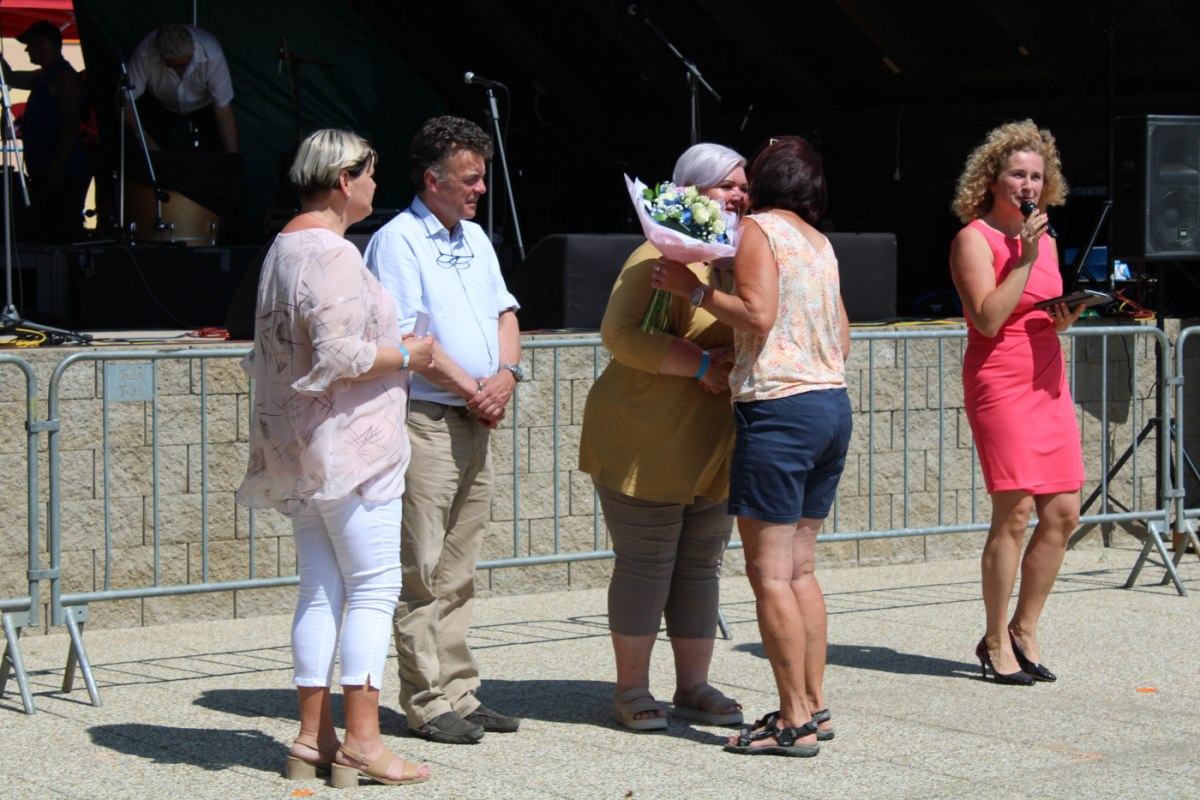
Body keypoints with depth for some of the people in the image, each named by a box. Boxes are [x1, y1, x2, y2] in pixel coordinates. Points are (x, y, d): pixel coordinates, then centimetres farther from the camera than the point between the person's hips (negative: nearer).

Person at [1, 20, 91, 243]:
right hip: (44, 173, 10)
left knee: (63, 236, -15)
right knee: (43, 236, 10)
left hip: (64, 174, -10)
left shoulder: (63, 77, -11)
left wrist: (58, 168, -23)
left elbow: (71, 124, -19)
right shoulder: (44, 76, 18)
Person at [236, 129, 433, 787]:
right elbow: (341, 356, -24)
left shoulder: (283, 248, 16)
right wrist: (405, 353, -7)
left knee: (320, 591, 10)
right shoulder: (332, 254, -15)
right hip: (350, 444, -10)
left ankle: (313, 737, 11)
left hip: (301, 453, 10)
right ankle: (361, 740, -7)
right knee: (374, 587, -6)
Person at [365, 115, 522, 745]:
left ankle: (459, 693, 16)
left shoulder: (474, 237, 18)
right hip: (423, 419, -8)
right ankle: (427, 703, -2)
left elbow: (504, 312, 18)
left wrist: (506, 375, -2)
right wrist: (470, 389, -10)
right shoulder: (397, 241, -8)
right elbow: (405, 338, -15)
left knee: (458, 571, 11)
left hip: (475, 423, 8)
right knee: (423, 571, -5)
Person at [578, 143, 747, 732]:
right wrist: (699, 364, -25)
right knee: (645, 566, -2)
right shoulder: (661, 257, -12)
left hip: (711, 449, 7)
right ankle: (631, 691, 8)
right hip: (647, 442, -7)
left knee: (700, 565, 10)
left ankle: (693, 687, 19)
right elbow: (618, 334, -22)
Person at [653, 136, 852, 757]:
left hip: (779, 406, -8)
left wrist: (692, 288, -9)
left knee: (770, 571, -5)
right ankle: (814, 705, 16)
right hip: (834, 403, 8)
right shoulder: (820, 243, 17)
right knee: (799, 567, 14)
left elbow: (757, 314, -19)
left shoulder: (760, 229, -6)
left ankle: (794, 722, -6)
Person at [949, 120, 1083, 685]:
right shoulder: (974, 239, -5)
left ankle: (1024, 632, 16)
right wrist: (1025, 257, -16)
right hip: (1000, 383, -7)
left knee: (1063, 513, 3)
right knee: (1015, 512, -11)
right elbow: (988, 319, -16)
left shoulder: (1043, 239, 17)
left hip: (1048, 382, 8)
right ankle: (996, 643, 1)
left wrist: (1065, 317, 4)